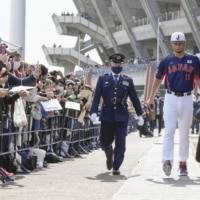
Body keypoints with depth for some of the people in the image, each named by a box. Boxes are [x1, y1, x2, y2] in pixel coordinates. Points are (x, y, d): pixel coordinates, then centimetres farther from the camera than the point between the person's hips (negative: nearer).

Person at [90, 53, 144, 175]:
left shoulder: (128, 81, 10)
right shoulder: (103, 79, 8)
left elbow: (134, 98, 11)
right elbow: (97, 97, 0)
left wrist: (140, 115, 11)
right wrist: (94, 112, -13)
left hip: (122, 116, 0)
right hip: (107, 116, 0)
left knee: (120, 143, -6)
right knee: (105, 142, 5)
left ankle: (116, 167, 1)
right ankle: (109, 155, 38)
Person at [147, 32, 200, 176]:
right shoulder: (166, 61, 5)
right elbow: (158, 79, 10)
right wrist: (151, 98, 7)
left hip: (187, 99, 1)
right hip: (171, 99, -1)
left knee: (184, 133, 7)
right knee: (169, 131, -11)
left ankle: (183, 163, 14)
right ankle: (167, 161, -20)